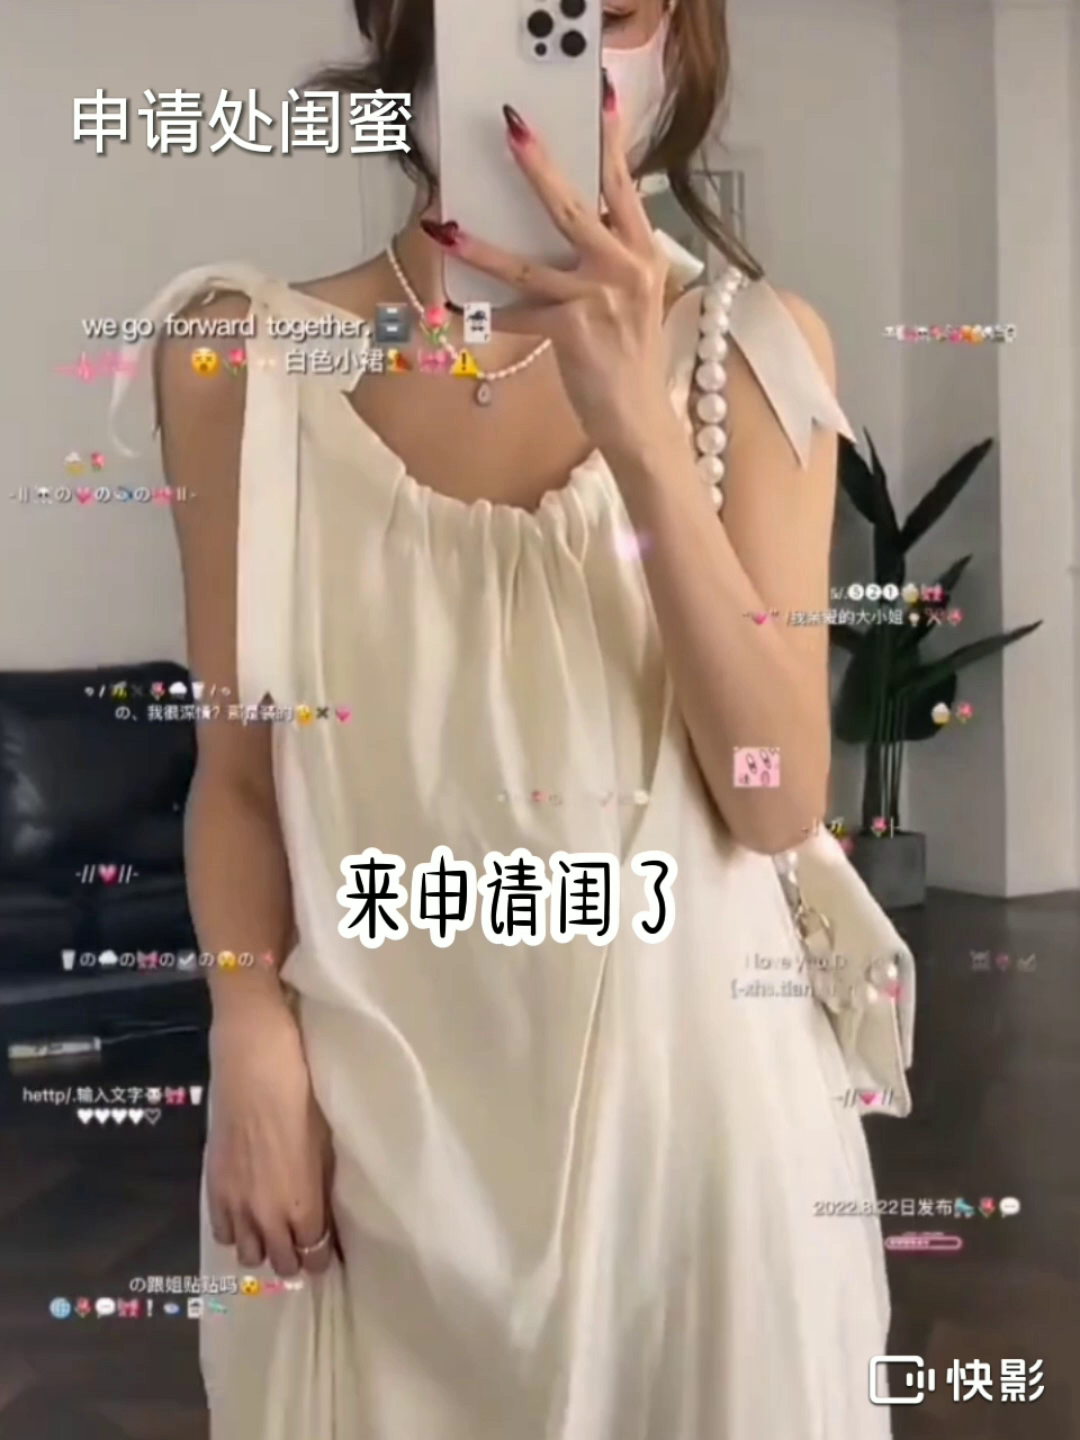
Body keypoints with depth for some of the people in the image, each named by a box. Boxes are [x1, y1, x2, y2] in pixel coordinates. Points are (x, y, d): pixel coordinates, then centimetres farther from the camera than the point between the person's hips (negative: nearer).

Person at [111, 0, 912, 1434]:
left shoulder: (752, 350, -5)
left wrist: (635, 420, -21)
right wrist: (255, 1043, -13)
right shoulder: (247, 364, -4)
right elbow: (236, 769, 2)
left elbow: (778, 798, -12)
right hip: (377, 1102, 0)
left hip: (686, 1081, 1)